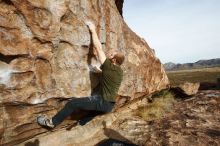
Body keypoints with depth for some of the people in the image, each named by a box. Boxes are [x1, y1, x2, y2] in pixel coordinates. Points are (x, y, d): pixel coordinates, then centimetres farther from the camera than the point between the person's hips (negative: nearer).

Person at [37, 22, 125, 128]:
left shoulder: (110, 67, -18)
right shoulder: (119, 71, 5)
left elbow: (99, 48, -11)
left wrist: (93, 31, -2)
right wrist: (97, 55, 21)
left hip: (102, 103, -9)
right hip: (109, 105, 9)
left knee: (73, 103, -7)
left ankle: (52, 122, 9)